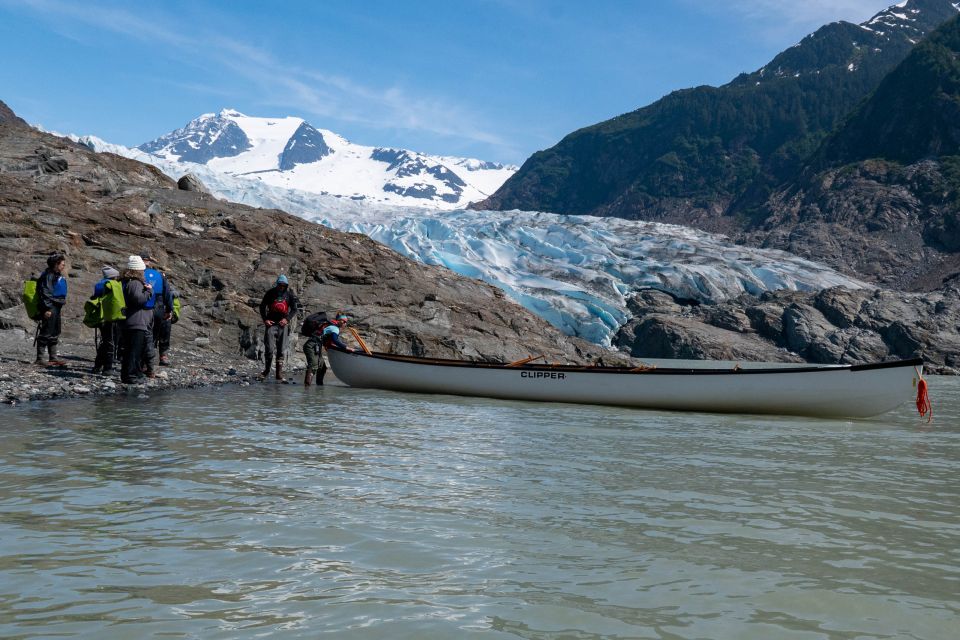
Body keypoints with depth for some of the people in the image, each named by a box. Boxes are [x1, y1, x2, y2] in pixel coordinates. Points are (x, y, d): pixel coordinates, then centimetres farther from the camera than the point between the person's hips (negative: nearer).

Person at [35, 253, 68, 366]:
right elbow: (45, 292, -18)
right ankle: (40, 358, -4)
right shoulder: (48, 275, -12)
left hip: (56, 307, 10)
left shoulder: (59, 276, 17)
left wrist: (61, 303, 21)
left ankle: (53, 357, 19)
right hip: (50, 308, -10)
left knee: (55, 333, 13)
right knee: (46, 332, -7)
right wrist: (47, 308, -22)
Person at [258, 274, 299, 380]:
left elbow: (295, 309, 6)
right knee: (269, 348, -7)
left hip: (283, 324, 1)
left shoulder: (289, 294, 4)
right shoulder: (270, 293, 2)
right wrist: (265, 319, -4)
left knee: (281, 349, 0)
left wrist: (287, 319, -9)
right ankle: (266, 370, 6)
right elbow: (262, 306, 8)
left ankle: (279, 372, 4)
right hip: (271, 323, -1)